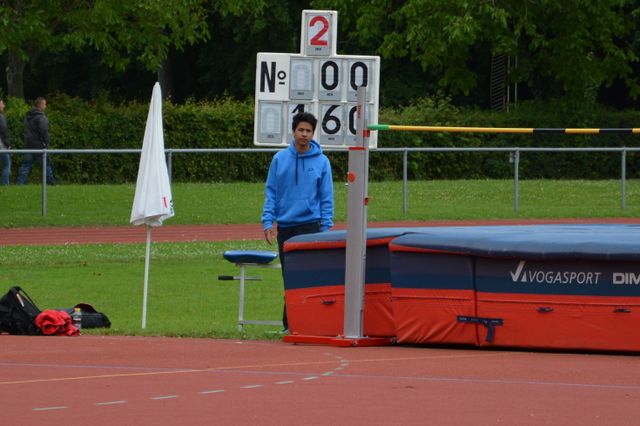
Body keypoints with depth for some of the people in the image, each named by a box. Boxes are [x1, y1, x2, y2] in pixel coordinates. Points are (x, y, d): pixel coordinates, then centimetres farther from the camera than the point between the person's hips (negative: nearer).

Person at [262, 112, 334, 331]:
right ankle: (290, 322, 13)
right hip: (285, 226, 2)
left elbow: (326, 198, 3)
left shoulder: (321, 161, 1)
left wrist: (326, 228, -4)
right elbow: (271, 192, 7)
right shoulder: (280, 159, 5)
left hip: (310, 225, -2)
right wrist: (268, 222, -2)